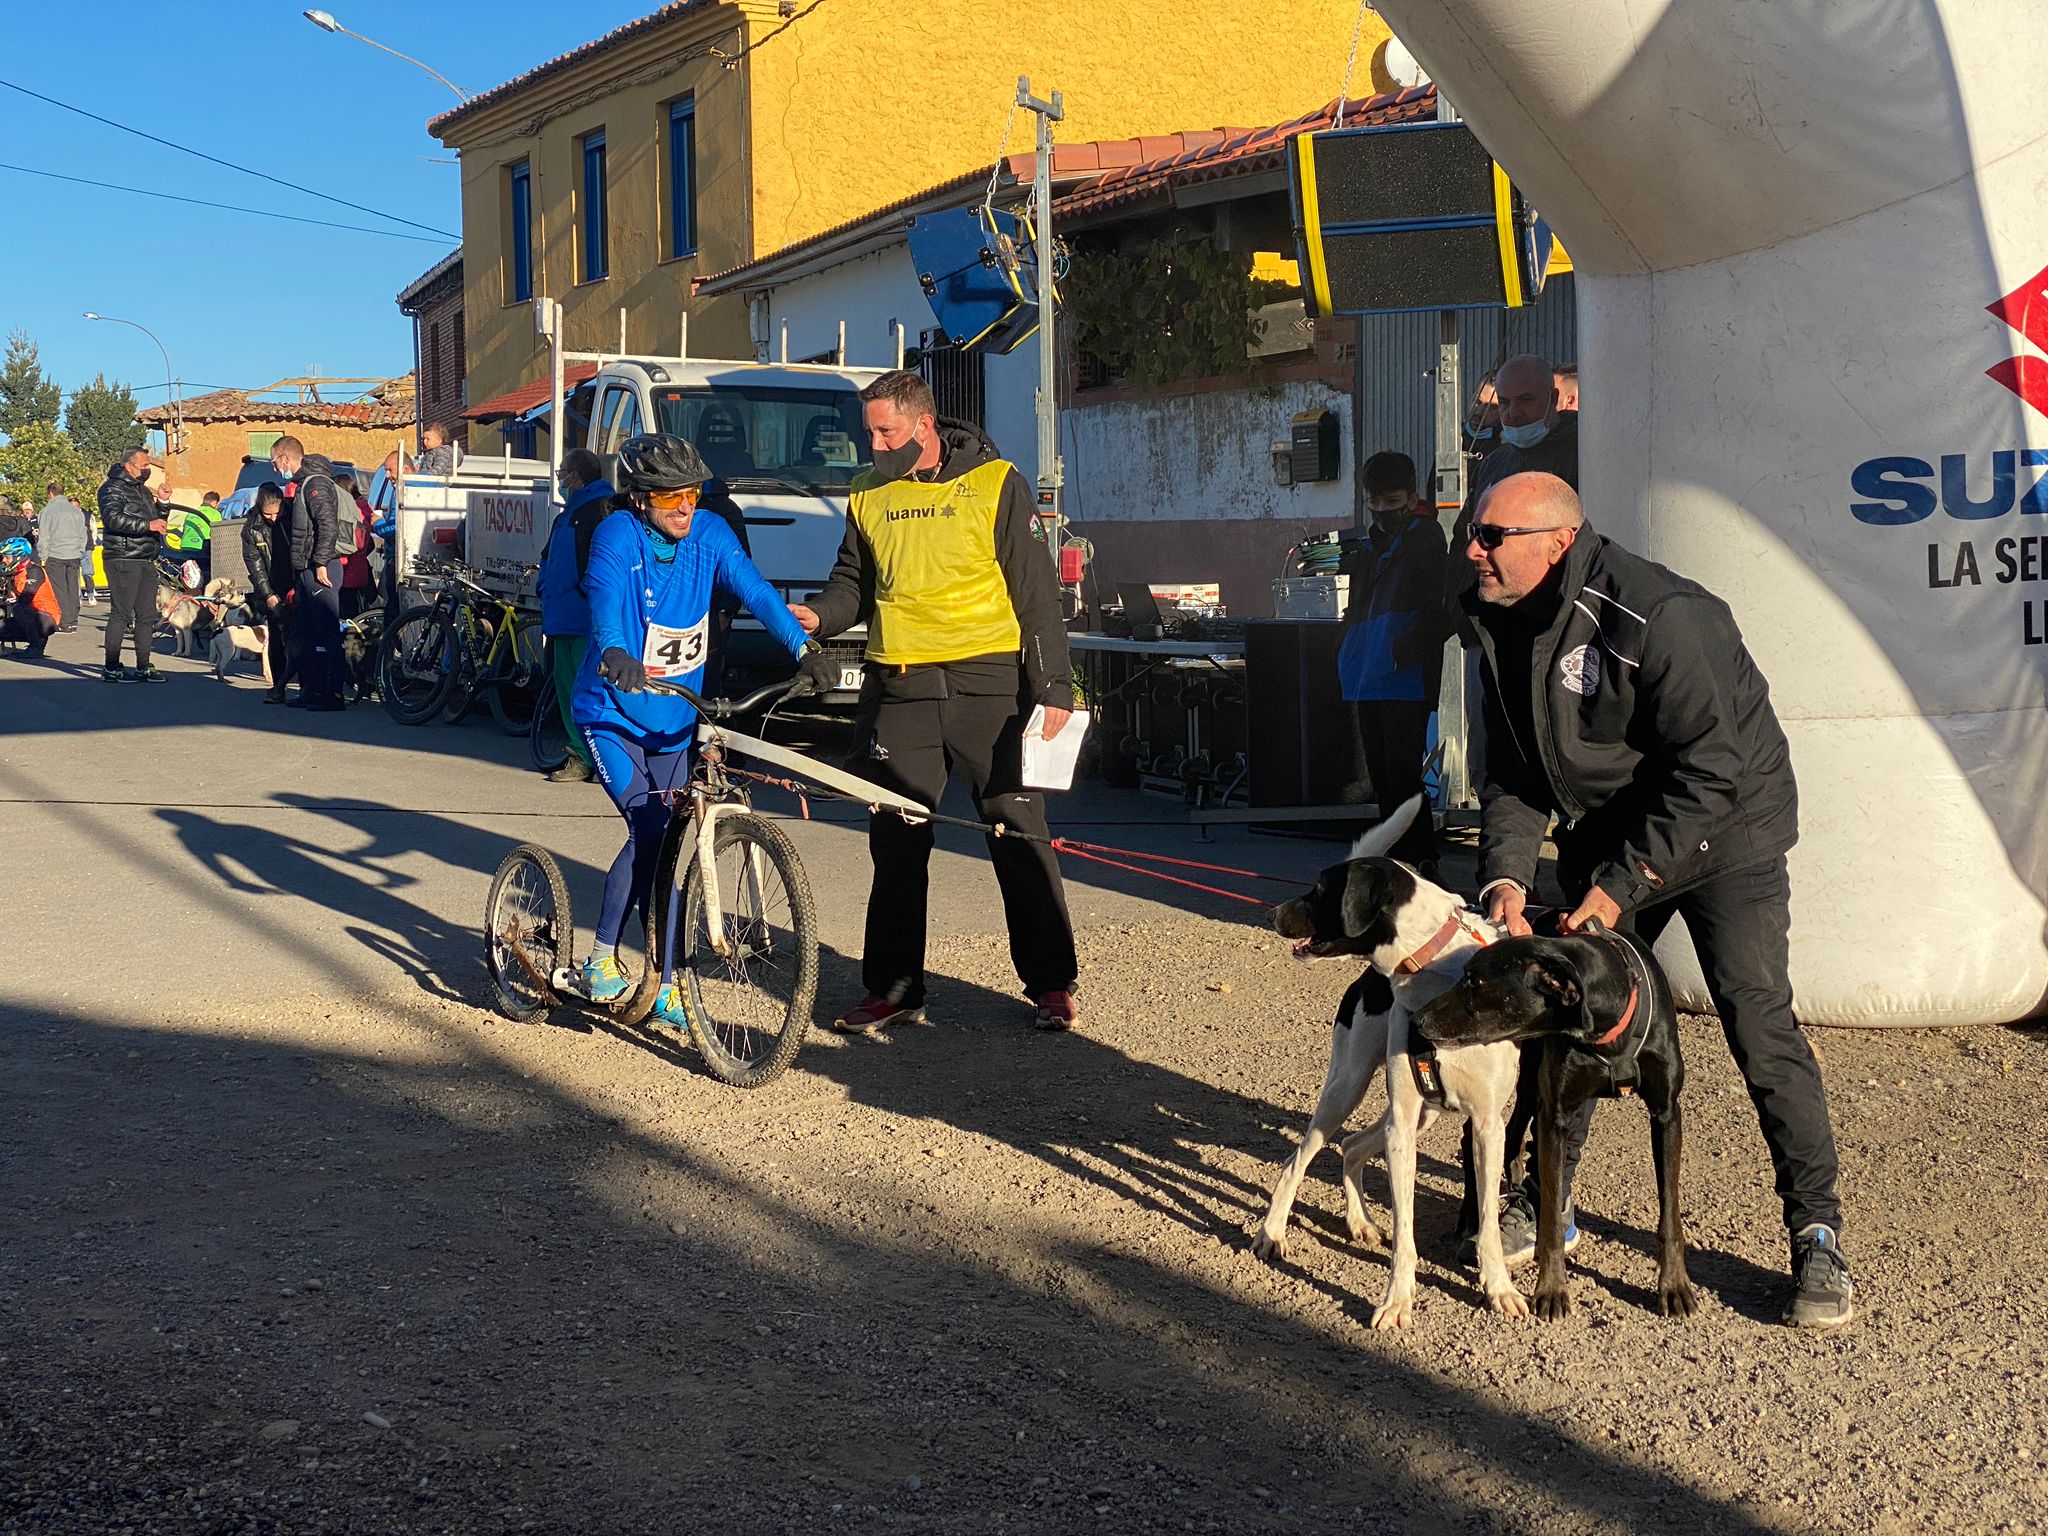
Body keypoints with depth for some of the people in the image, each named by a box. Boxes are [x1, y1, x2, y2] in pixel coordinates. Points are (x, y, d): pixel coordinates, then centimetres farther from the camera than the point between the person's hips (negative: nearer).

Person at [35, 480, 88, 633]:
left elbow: (43, 536, -4)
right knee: (72, 589, 8)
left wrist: (43, 557, 0)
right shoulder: (77, 511, 10)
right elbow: (83, 535, 14)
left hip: (55, 556, -4)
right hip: (74, 556, 4)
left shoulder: (48, 510, -4)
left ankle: (63, 623, -6)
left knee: (59, 590, -3)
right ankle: (72, 621, 8)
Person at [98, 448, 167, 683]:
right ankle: (111, 667, -5)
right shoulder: (113, 488, -5)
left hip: (146, 561, 9)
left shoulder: (143, 490, 23)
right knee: (121, 614, -9)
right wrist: (147, 525, -24)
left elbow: (156, 521, 28)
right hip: (124, 560, -9)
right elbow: (113, 518, -21)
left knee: (147, 615, 8)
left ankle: (144, 666, 13)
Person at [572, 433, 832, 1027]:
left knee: (673, 846, 5)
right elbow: (605, 598, -33)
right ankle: (601, 961, -4)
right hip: (611, 715, -4)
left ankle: (666, 986, 17)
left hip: (673, 723, 5)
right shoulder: (618, 537, -16)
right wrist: (614, 653, -55)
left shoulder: (710, 535, -4)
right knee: (650, 830, -19)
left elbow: (755, 591, -16)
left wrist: (804, 647, -32)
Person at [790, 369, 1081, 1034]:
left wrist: (1054, 686, -6)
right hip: (900, 690, 4)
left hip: (987, 683, -3)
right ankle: (894, 987, 14)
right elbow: (854, 579, 22)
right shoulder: (869, 495, 11)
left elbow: (1034, 590, -1)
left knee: (1019, 833, 0)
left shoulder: (994, 484, 0)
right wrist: (820, 615, 0)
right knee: (896, 842, 5)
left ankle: (1052, 982, 9)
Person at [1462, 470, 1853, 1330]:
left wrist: (1624, 882, -25)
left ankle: (1817, 1236, -2)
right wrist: (1505, 875, -14)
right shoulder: (1506, 626, -3)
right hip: (1607, 841, 7)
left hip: (1721, 832, -7)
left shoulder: (1656, 616, -28)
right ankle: (1547, 1203, 23)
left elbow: (1712, 772, -26)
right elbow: (1513, 772, 2)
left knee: (1759, 1025, -12)